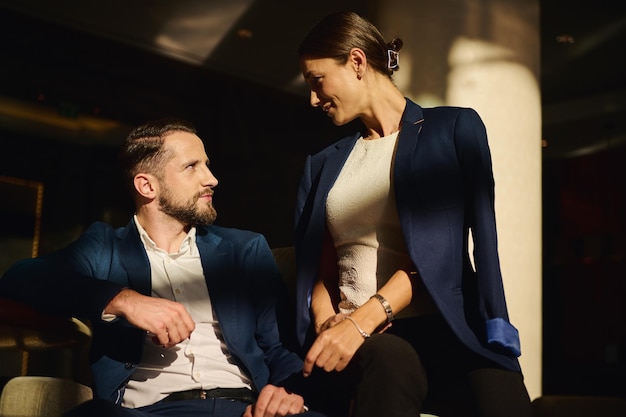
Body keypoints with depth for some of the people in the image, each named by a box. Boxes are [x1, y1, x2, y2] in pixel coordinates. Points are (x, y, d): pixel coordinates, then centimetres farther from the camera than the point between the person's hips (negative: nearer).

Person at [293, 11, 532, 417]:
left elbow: (439, 246, -6)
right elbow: (317, 268, 15)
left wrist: (364, 318, -16)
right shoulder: (324, 165, 20)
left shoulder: (455, 128, 6)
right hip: (360, 344, 2)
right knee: (391, 361, -36)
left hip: (447, 326, -2)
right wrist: (327, 322, -6)